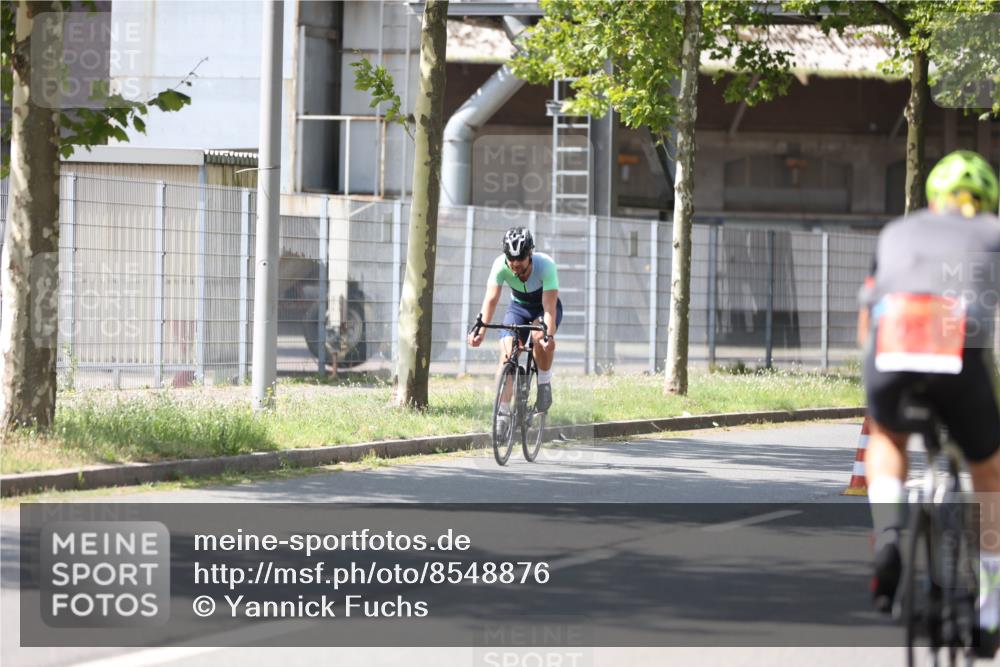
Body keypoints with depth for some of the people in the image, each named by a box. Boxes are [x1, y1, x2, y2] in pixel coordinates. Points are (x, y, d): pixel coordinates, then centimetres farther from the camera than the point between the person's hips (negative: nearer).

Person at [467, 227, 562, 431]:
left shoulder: (545, 265, -34)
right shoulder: (500, 265, -28)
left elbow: (549, 306, -39)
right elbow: (491, 299, -32)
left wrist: (548, 335, -55)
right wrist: (481, 330, -47)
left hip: (545, 306, -2)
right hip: (519, 306, 2)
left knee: (540, 337, -34)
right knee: (507, 352, -19)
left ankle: (544, 385, -12)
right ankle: (503, 411, -16)